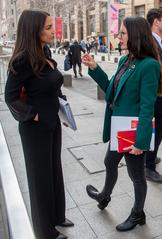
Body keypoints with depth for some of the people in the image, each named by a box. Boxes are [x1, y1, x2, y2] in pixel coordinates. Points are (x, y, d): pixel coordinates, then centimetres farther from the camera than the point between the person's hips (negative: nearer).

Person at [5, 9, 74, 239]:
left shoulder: (45, 53, 5)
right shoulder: (24, 59, -19)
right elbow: (11, 96, -16)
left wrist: (61, 107, 6)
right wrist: (33, 115, -16)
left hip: (53, 123, 8)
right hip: (36, 127, -8)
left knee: (55, 170, 20)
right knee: (40, 175, 9)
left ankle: (57, 215, 43)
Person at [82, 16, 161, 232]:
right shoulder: (124, 60, 4)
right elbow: (112, 89, 11)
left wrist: (140, 141, -22)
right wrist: (94, 68, 4)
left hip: (133, 133, -8)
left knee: (136, 174, 13)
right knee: (110, 163, 27)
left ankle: (138, 214, 39)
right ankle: (104, 197, 55)